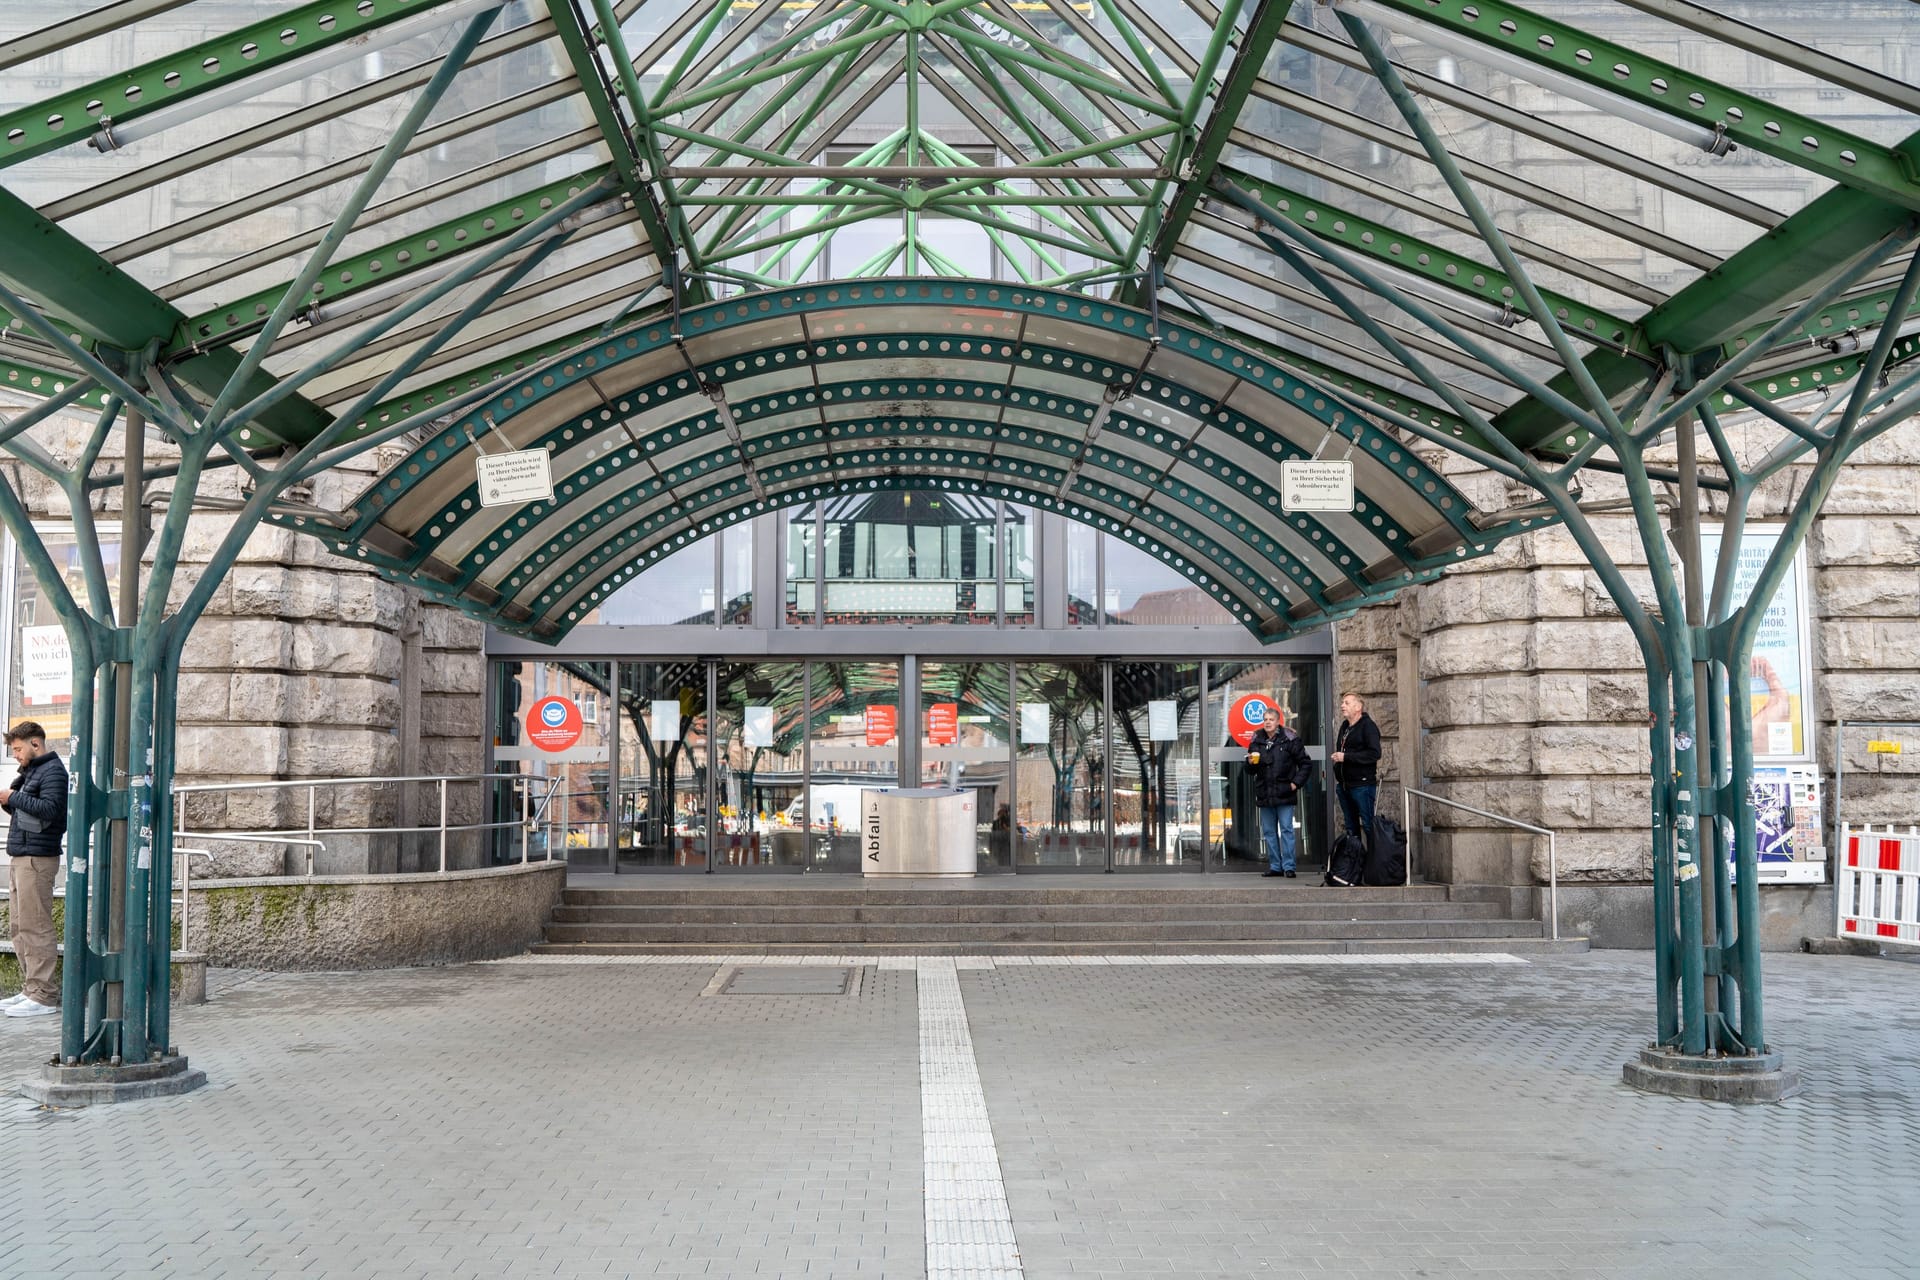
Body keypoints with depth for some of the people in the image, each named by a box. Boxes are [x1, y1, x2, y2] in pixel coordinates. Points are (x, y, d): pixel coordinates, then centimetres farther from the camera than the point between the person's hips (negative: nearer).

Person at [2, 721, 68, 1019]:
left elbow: (49, 808, -20)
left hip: (36, 859, -10)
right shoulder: (32, 771, 20)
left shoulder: (53, 771, -9)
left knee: (34, 927, -10)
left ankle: (43, 996, -8)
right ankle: (30, 990, 17)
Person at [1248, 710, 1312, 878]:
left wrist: (1296, 783, -7)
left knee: (1286, 830, -4)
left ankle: (1288, 866, -1)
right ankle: (1275, 866, 16)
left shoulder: (1290, 739, -4)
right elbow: (1251, 770, 17)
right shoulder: (1256, 741, 9)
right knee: (1269, 832, 8)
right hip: (1264, 794, 5)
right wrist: (1250, 763, -5)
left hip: (1284, 794, -5)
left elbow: (1306, 764, 0)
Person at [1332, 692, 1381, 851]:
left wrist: (1346, 757, -20)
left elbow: (1374, 753, -20)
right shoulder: (1344, 726, 18)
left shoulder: (1368, 726, -9)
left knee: (1368, 825, -7)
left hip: (1363, 785, -9)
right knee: (1351, 826, 13)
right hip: (1345, 784, 9)